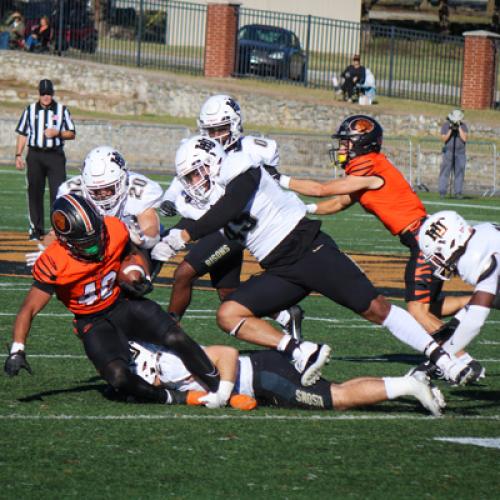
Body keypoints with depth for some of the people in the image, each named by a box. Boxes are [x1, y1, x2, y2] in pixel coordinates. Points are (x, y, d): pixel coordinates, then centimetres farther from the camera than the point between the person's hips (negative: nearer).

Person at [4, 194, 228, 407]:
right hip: (93, 323, -3)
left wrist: (137, 279, -9)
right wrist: (17, 350, -30)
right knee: (118, 375, -29)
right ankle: (168, 398, -6)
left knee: (176, 339, -20)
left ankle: (218, 387, -4)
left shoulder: (114, 231, -15)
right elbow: (29, 310, -19)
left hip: (123, 304, 3)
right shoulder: (54, 264, -25)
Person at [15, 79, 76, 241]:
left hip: (55, 156, -1)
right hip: (35, 156, 1)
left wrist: (57, 133, -12)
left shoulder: (62, 110, 6)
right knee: (34, 192, 3)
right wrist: (18, 155, 3)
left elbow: (72, 134, 7)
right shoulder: (30, 110, 9)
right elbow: (22, 134, 11)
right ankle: (36, 229, 10)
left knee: (58, 192, -9)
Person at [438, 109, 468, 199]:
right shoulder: (445, 125, -1)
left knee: (459, 173, -3)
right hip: (448, 151, -1)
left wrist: (459, 128, -17)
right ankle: (442, 192, -7)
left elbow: (464, 138, -11)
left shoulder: (463, 126, 0)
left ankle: (458, 193, -2)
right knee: (445, 172, -6)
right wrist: (450, 130, -20)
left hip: (460, 153, 1)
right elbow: (444, 139, -8)